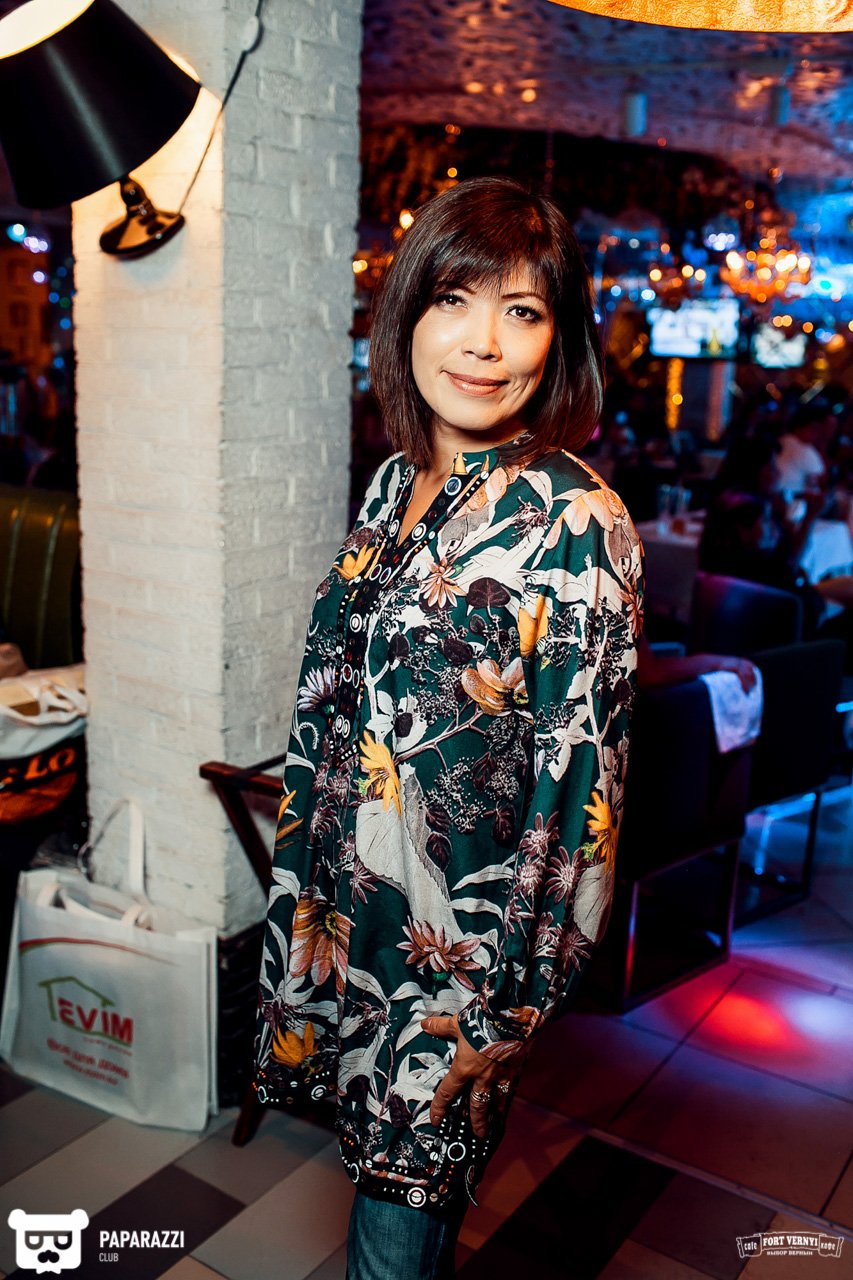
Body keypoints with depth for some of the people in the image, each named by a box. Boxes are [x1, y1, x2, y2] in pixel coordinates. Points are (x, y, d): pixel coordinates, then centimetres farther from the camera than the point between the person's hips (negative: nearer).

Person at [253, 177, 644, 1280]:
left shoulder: (575, 518, -18)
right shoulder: (397, 483, 3)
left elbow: (579, 777, -17)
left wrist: (507, 999, -13)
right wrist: (307, 892, 11)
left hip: (465, 938, -6)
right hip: (350, 903, 6)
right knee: (378, 1150, 24)